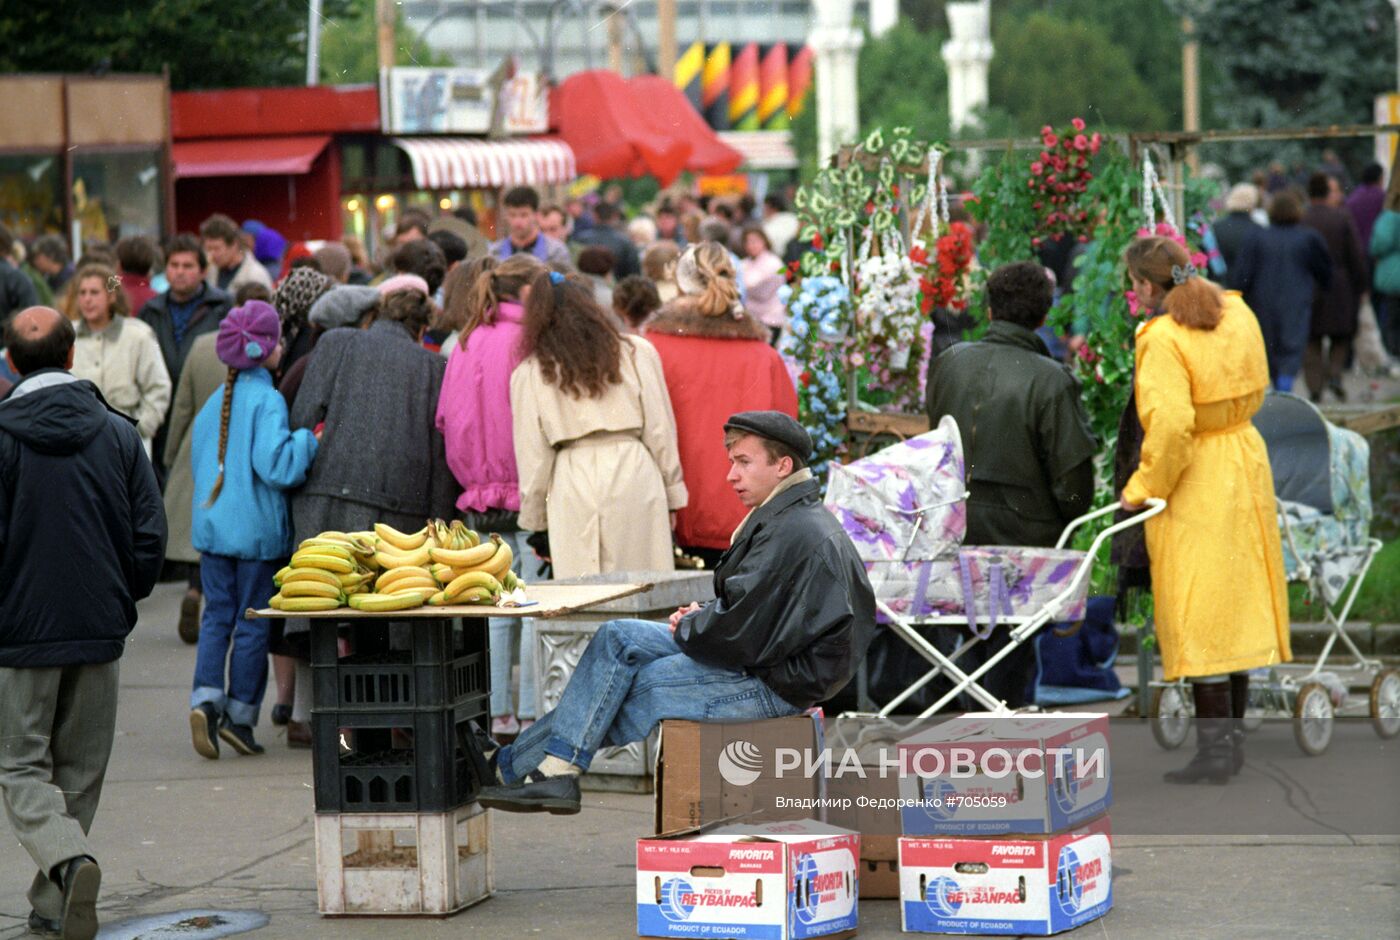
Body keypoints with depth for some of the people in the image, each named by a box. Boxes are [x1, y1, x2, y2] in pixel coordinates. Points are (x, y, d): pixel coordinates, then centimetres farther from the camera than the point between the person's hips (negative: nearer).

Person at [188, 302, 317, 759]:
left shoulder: (215, 401, 8)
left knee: (216, 615, 9)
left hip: (211, 526, 6)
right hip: (256, 528, -6)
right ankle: (239, 716, 7)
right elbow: (274, 463, -24)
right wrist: (310, 438, -14)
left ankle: (205, 697, -10)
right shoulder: (267, 400, -13)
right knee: (252, 622, 4)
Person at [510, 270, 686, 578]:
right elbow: (660, 432, 9)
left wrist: (535, 522, 16)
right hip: (636, 479, 1)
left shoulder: (528, 374, 9)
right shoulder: (638, 353, 10)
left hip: (572, 489, 0)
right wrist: (672, 495, 16)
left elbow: (532, 458, 9)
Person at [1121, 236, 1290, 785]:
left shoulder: (1163, 339, -20)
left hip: (1194, 485, -8)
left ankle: (1214, 748, -3)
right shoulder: (1239, 316, 4)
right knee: (1237, 605, 14)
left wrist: (1144, 487, -15)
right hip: (1245, 466, 8)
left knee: (1199, 616, -3)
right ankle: (1233, 736, 21)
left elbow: (1170, 425, -27)